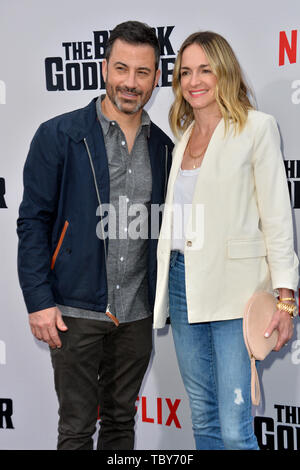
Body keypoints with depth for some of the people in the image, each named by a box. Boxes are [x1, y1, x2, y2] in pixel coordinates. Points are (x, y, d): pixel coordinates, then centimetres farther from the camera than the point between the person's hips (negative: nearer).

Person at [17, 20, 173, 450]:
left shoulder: (162, 147, 8)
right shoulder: (58, 136, -5)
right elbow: (33, 222, -6)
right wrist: (38, 301, -12)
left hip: (137, 313, 4)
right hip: (76, 310, -4)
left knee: (121, 421, 16)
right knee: (77, 428, 5)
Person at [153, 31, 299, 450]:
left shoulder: (256, 127, -1)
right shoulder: (183, 134, 16)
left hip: (232, 286, -6)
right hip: (182, 281, 6)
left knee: (235, 430, -8)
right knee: (203, 418, 13)